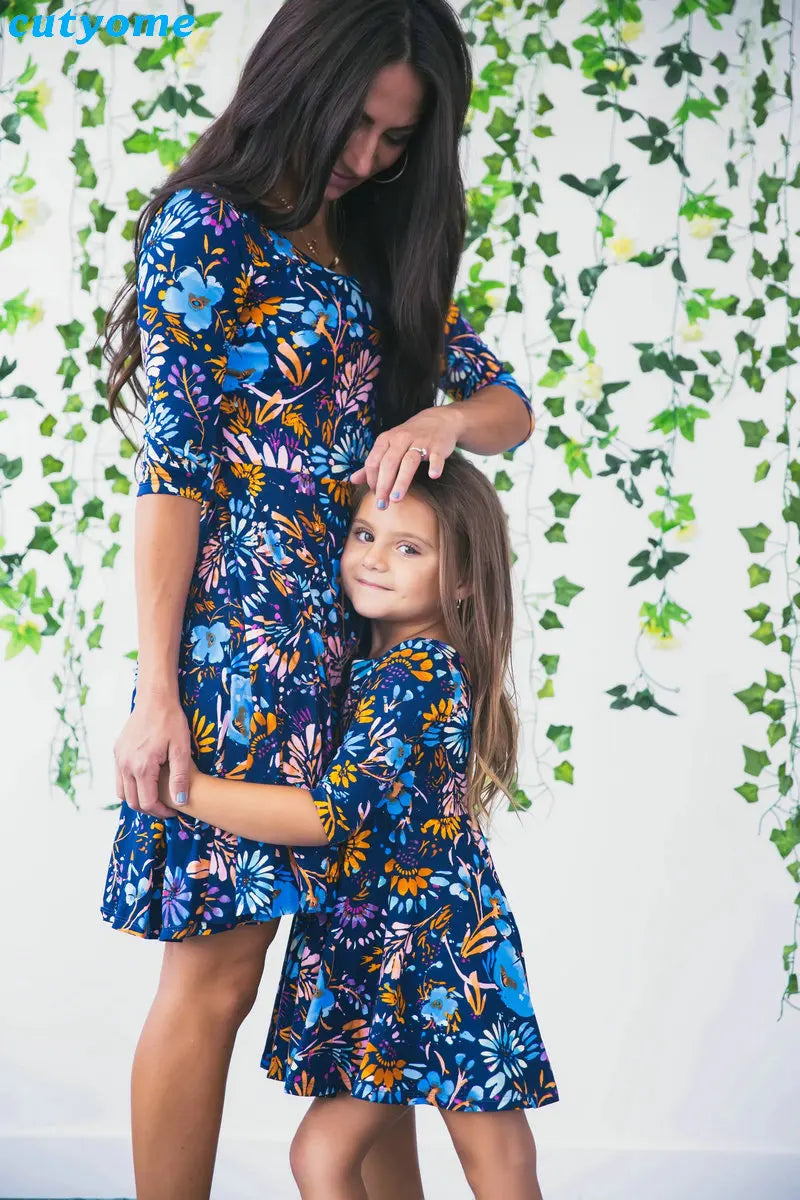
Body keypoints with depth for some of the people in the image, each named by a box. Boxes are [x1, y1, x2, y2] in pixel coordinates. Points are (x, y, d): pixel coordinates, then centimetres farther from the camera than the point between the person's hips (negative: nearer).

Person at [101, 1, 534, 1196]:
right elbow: (169, 467, -10)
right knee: (217, 972, -4)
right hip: (242, 638, -7)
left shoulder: (387, 260, 17)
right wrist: (157, 689, -15)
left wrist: (448, 417, -7)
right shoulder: (205, 229, -3)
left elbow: (509, 402, 18)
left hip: (368, 647, 7)